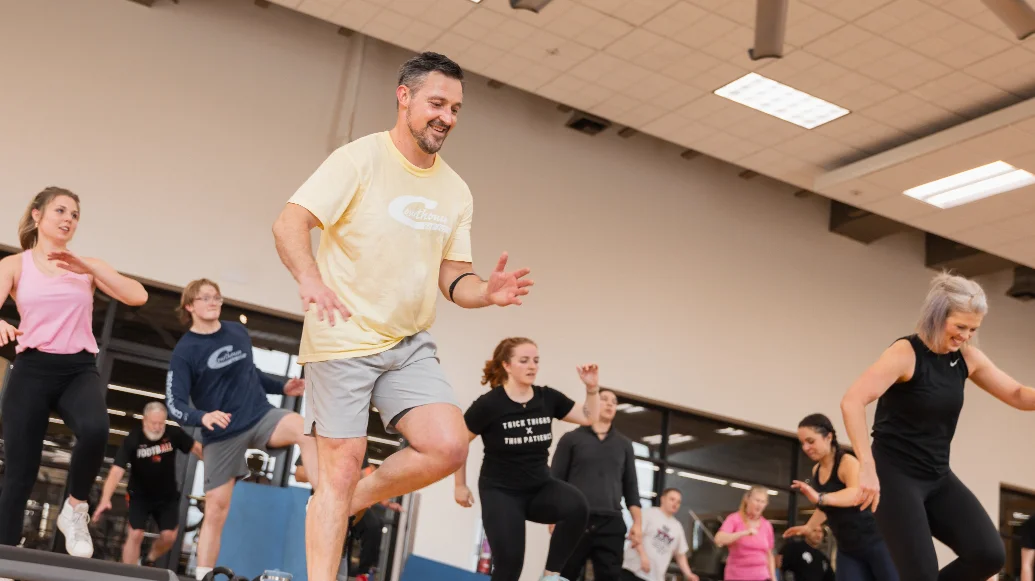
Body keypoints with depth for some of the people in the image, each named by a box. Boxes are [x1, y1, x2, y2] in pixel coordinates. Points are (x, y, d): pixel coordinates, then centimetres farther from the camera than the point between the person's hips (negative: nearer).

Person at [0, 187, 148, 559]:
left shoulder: (89, 266, 13)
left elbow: (138, 296, -1)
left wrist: (89, 269, -11)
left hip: (79, 369, 1)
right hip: (33, 369, -1)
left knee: (95, 430, -32)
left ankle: (75, 509, -7)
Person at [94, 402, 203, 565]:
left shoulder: (174, 434, -18)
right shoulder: (132, 440, -24)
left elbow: (197, 448, -5)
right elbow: (117, 470, -31)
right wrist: (105, 499, -42)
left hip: (167, 496, 2)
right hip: (140, 496, -2)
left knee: (169, 536, -2)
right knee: (135, 535, -11)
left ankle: (149, 561, 28)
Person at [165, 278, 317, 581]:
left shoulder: (239, 331, 6)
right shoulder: (185, 350, -7)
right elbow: (174, 404, -13)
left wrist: (282, 387, 13)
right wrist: (202, 417, -31)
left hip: (261, 416, 2)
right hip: (221, 435, -2)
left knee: (303, 427, -29)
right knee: (215, 510, 0)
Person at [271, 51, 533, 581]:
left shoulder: (456, 191, 9)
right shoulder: (360, 159, -9)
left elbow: (452, 276, 12)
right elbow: (289, 223, -17)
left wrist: (485, 292, -10)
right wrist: (310, 278, -36)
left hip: (411, 344, 5)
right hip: (342, 341, -5)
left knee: (447, 446, -13)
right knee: (342, 465, -6)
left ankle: (348, 505, 11)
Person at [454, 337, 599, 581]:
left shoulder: (548, 398, -3)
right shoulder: (489, 404, -15)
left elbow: (589, 418, 7)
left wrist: (592, 388, -9)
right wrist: (460, 486, 1)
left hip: (540, 487, 3)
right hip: (500, 491, -3)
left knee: (577, 506, -28)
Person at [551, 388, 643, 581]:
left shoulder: (624, 444, 18)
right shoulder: (571, 438, 8)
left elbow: (631, 486, 16)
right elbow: (556, 481, 5)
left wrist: (637, 522, 6)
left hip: (611, 523, 2)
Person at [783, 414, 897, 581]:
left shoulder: (847, 462, -17)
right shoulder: (816, 471, 6)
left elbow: (857, 493, -39)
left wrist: (820, 498, -52)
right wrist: (809, 527, 19)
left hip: (875, 541, -7)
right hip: (847, 549, 7)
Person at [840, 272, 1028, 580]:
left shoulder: (967, 357, 4)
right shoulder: (906, 353, -17)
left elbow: (1017, 394, 10)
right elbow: (852, 402, -28)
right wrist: (867, 467, -35)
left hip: (938, 478, 7)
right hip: (895, 476, -7)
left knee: (989, 554, -8)